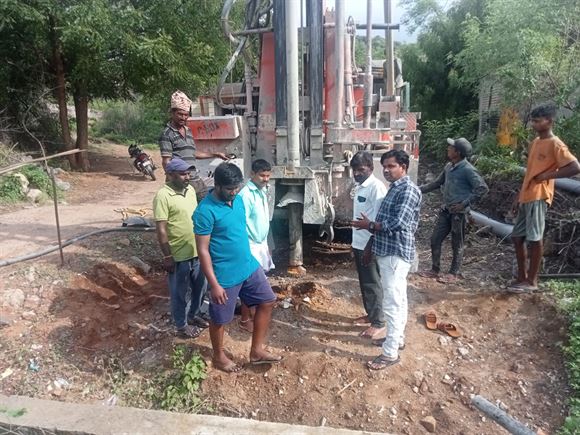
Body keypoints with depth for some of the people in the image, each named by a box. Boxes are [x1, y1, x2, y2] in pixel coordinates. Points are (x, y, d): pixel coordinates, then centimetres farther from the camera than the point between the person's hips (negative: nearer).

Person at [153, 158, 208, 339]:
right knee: (180, 293, 11)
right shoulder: (163, 196, -18)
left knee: (200, 287, 22)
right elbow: (161, 230, -18)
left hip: (197, 251, 8)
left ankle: (194, 315, 43)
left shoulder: (190, 190, 5)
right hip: (178, 255, -7)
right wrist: (167, 256, -17)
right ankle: (182, 325, 29)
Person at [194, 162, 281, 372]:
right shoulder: (205, 211, -22)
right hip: (225, 275, -7)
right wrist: (214, 284, -20)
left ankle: (257, 351, 26)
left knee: (267, 301, 12)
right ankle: (219, 357, 36)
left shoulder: (238, 199, 1)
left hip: (249, 265, 8)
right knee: (220, 319, 11)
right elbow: (203, 250, -19)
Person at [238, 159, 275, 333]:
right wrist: (246, 246, -21)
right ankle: (245, 319, 14)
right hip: (250, 246, -9)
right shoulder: (246, 194, -20)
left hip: (261, 244, 9)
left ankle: (253, 312, 32)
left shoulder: (262, 191, 8)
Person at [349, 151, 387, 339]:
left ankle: (378, 322, 14)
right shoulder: (359, 187, 11)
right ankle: (370, 314, 33)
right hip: (359, 244, 9)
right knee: (364, 282, 18)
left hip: (370, 245, -9)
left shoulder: (376, 187, -18)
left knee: (373, 284, 2)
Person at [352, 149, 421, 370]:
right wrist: (370, 246, 16)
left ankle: (390, 353, 3)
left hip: (396, 253, -10)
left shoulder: (409, 190, -17)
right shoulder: (394, 188, 14)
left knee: (392, 303, -5)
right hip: (387, 251, 10)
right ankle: (397, 338, 33)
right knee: (398, 298, 20)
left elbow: (397, 224, -26)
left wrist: (369, 225, -13)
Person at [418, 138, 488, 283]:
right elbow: (437, 183, 20)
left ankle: (454, 274, 20)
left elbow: (483, 188, -18)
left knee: (457, 245, 6)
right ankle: (435, 270, 23)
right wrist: (419, 189, 15)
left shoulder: (467, 170, -15)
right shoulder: (449, 167, 8)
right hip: (446, 210, 8)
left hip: (459, 213, -7)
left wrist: (465, 203, -19)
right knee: (435, 239, 10)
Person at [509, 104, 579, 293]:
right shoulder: (534, 142, 17)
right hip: (526, 197, 9)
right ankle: (522, 277, 19)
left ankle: (532, 281, 5)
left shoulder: (555, 144, -9)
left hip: (538, 197, -9)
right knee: (517, 237, 9)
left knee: (534, 239, -4)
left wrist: (548, 175, -14)